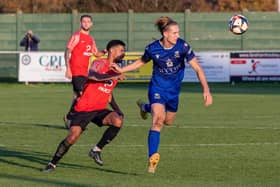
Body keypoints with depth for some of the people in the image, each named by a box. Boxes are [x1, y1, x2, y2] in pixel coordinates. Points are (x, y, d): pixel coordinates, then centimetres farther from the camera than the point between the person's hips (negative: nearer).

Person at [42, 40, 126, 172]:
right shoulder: (100, 63, -11)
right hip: (83, 109, -6)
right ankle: (53, 164, 7)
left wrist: (117, 109, 15)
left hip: (99, 110, 6)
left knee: (118, 121, -21)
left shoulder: (115, 71, 12)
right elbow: (92, 76, -35)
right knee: (72, 138, -15)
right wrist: (114, 77, -41)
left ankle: (96, 150, -6)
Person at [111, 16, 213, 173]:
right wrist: (121, 70, 0)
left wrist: (206, 90, -28)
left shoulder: (183, 46, -19)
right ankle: (153, 157, -21)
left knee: (168, 122, 21)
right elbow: (141, 62, 6)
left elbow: (197, 68, -18)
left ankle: (145, 107, 51)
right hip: (158, 87, -3)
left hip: (174, 89, 3)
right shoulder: (153, 48, -17)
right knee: (158, 121, -22)